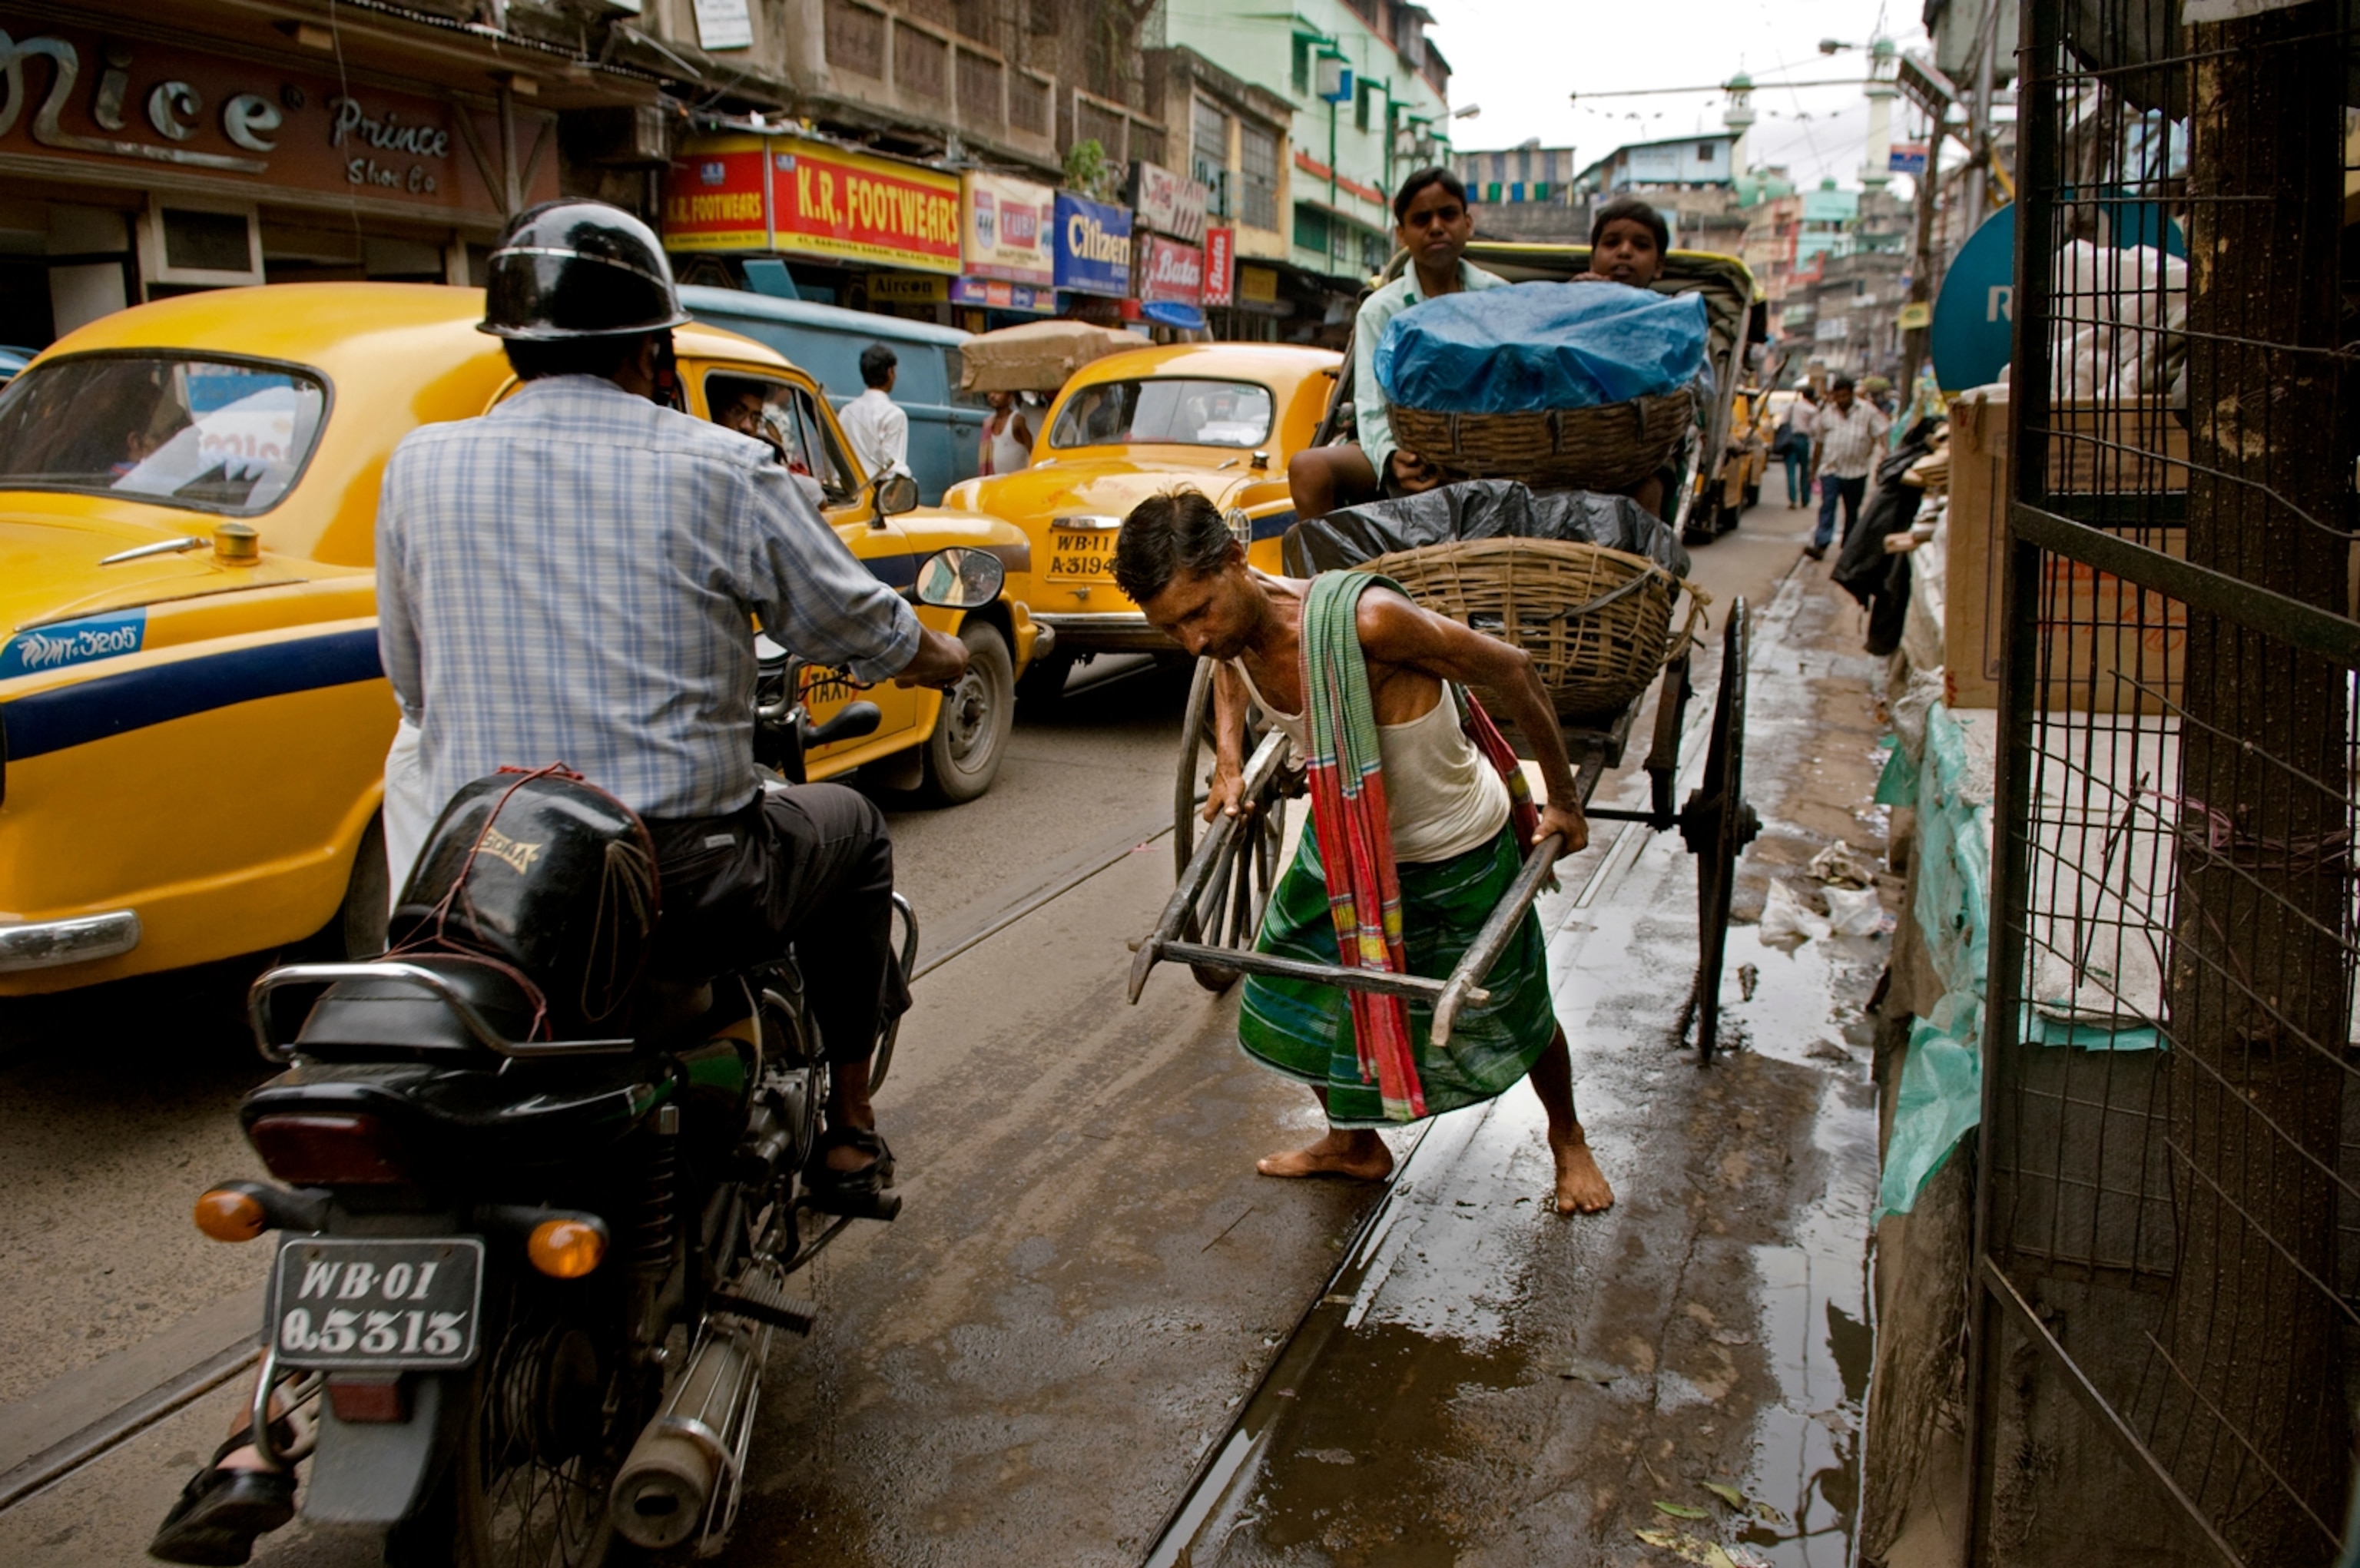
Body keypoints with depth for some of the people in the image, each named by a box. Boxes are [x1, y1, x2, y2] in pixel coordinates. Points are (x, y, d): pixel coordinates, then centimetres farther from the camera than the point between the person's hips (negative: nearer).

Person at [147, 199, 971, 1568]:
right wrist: (947, 657, 29)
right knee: (848, 830, 28)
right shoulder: (717, 469, -5)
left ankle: (268, 1427, 13)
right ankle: (849, 1129, 35)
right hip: (688, 878, -3)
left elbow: (411, 680, 14)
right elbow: (855, 622, 6)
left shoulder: (422, 467, 4)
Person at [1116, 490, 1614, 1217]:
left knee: (1514, 1014, 15)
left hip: (1457, 857, -5)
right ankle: (1356, 1144, 41)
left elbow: (1511, 670, -25)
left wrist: (1562, 798, -15)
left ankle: (1567, 1140, 47)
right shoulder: (1229, 629, -18)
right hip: (1340, 842, 6)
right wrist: (1228, 761, -3)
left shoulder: (1364, 620, -39)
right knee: (1294, 1001, 13)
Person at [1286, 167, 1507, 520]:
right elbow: (1372, 409, -6)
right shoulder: (1381, 310, 5)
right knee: (1308, 467, -28)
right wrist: (1392, 459, -29)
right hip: (1406, 452, 0)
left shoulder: (1499, 298, 8)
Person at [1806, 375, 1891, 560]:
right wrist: (1814, 469, 15)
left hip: (1856, 470, -1)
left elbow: (1882, 434, -5)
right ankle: (1820, 545, -21)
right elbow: (1819, 442, 13)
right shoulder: (1827, 413, 8)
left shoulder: (1867, 411, -1)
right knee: (1827, 507, -12)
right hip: (1830, 468, 1)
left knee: (1852, 510, 10)